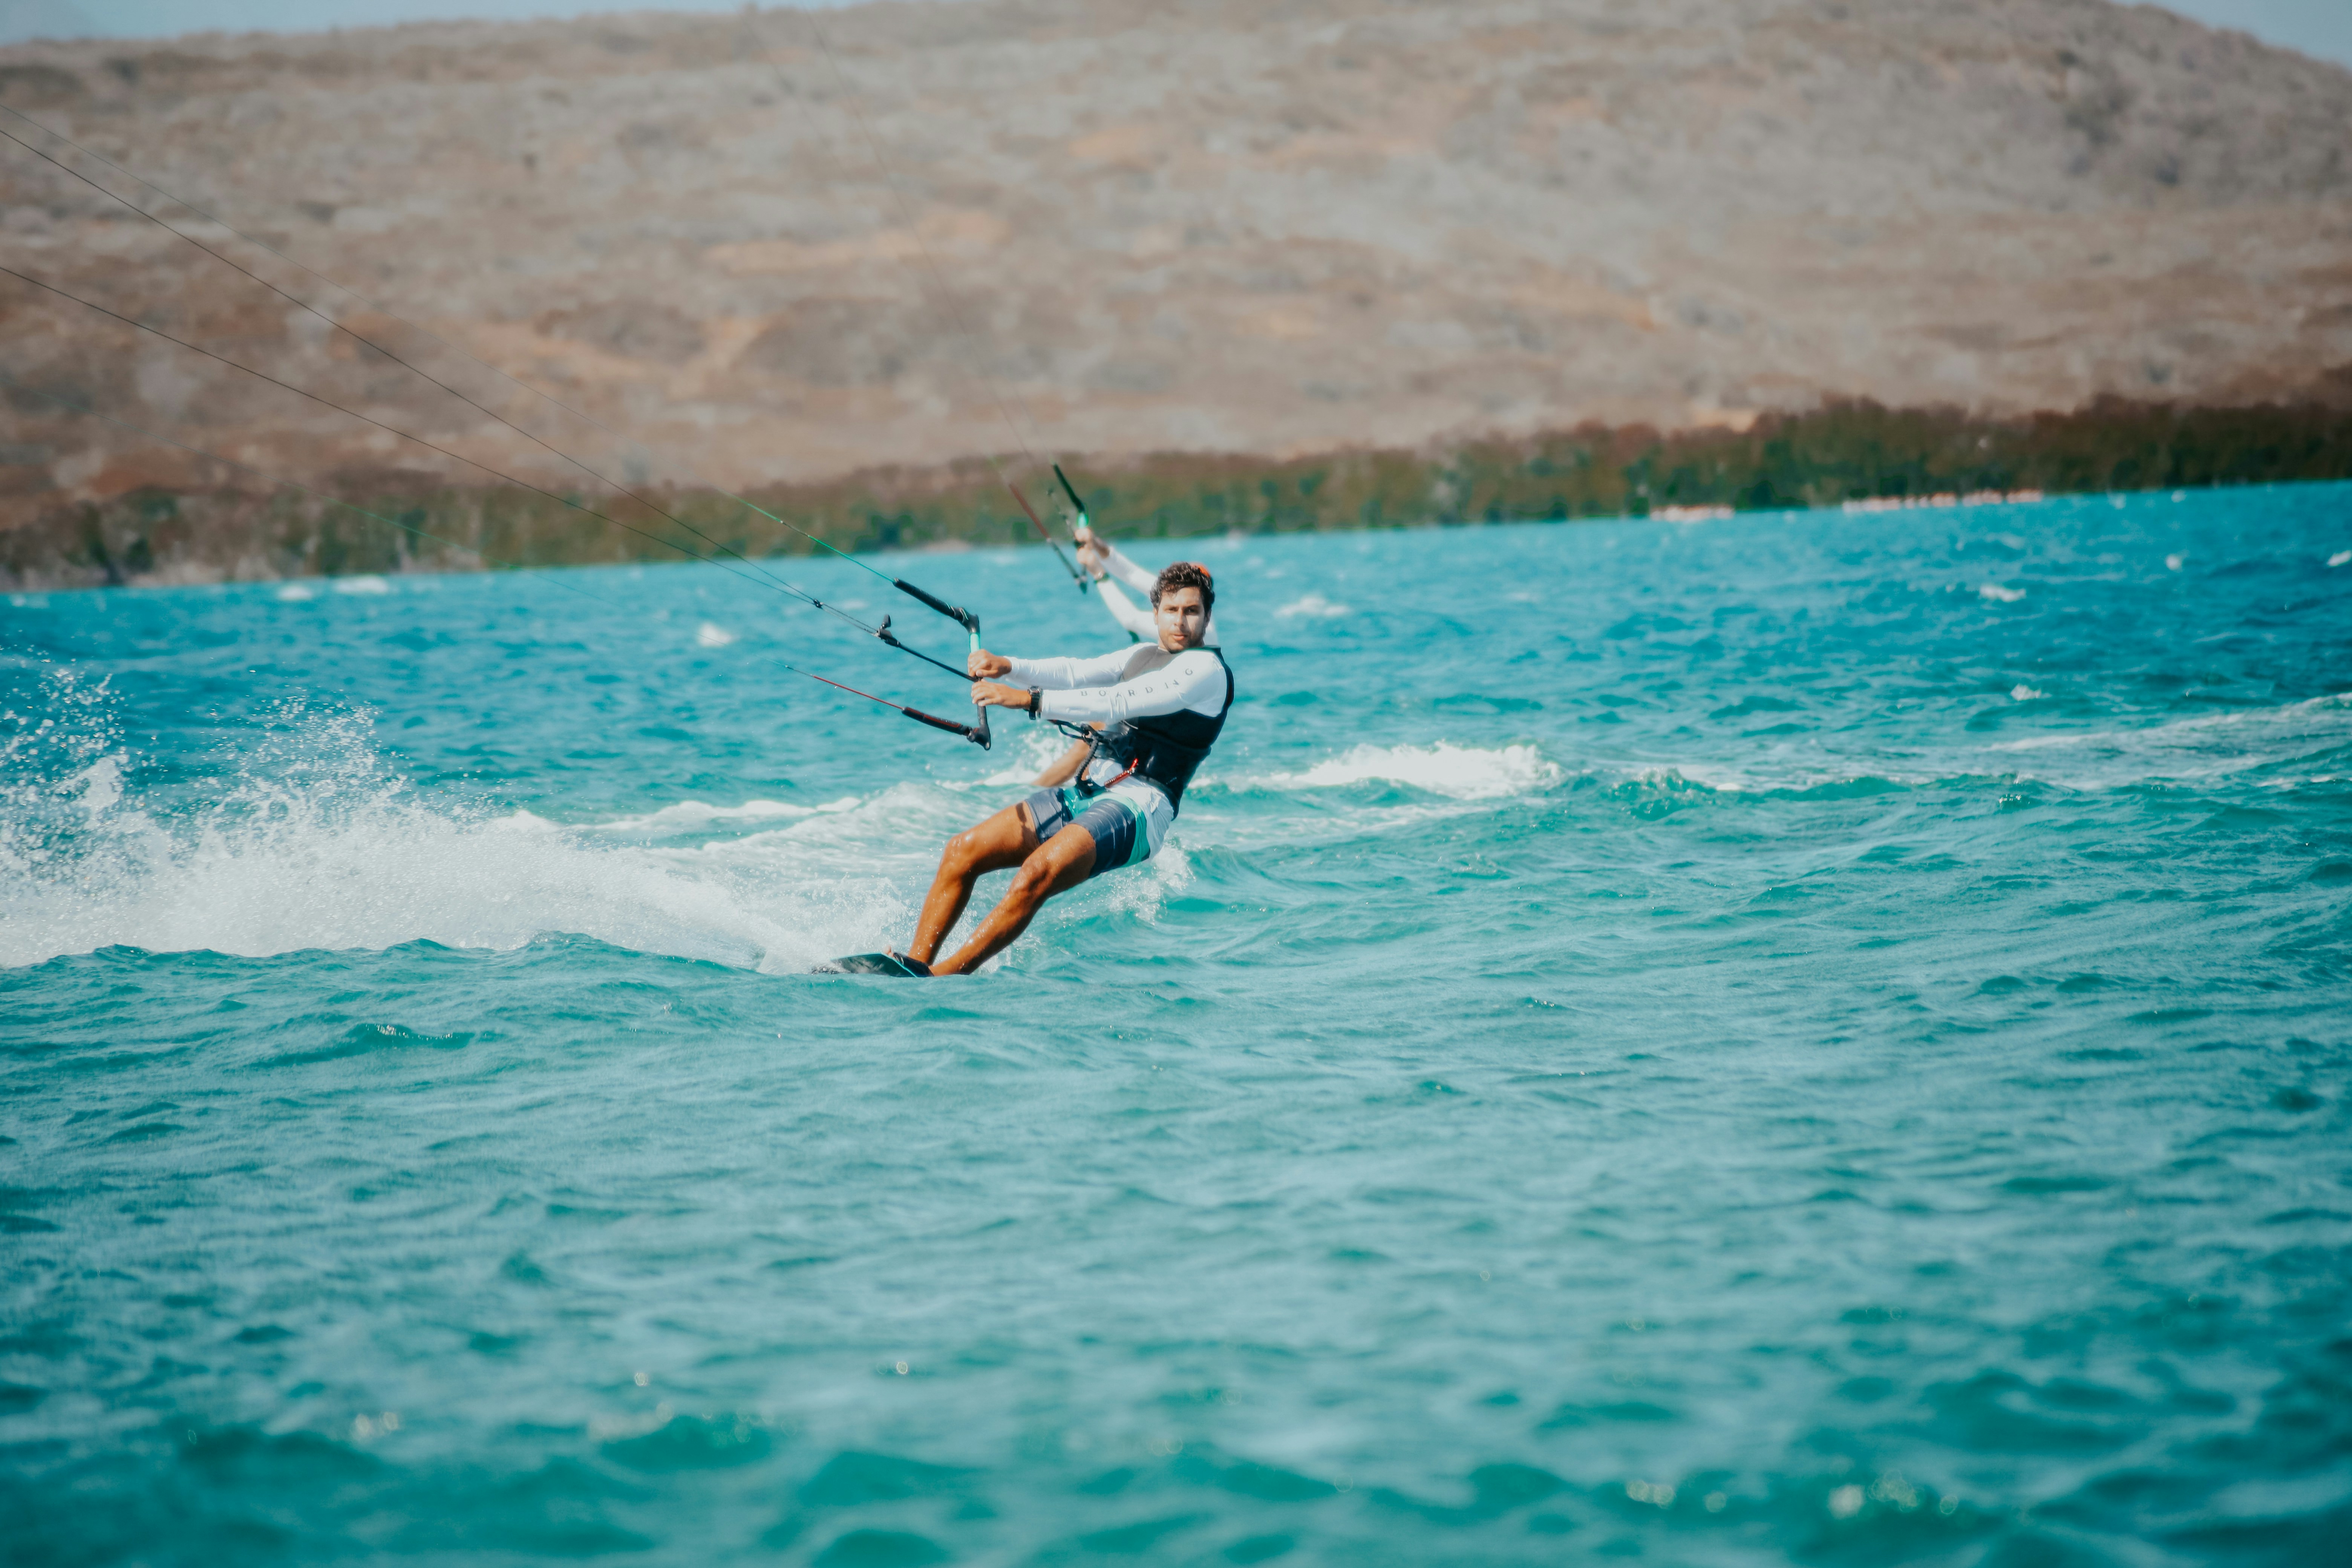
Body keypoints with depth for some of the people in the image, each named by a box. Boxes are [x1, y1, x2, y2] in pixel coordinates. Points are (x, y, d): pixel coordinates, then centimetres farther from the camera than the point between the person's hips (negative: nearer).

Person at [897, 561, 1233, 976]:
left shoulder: (1206, 670, -5)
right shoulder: (1143, 657, 21)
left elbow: (1118, 703, -17)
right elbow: (1075, 673, 8)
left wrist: (1029, 700, -25)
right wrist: (1007, 668, -11)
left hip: (1138, 807, -8)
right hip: (1083, 794, 9)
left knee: (1038, 873, -32)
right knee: (962, 851, -6)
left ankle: (942, 978, -29)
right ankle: (914, 964, -5)